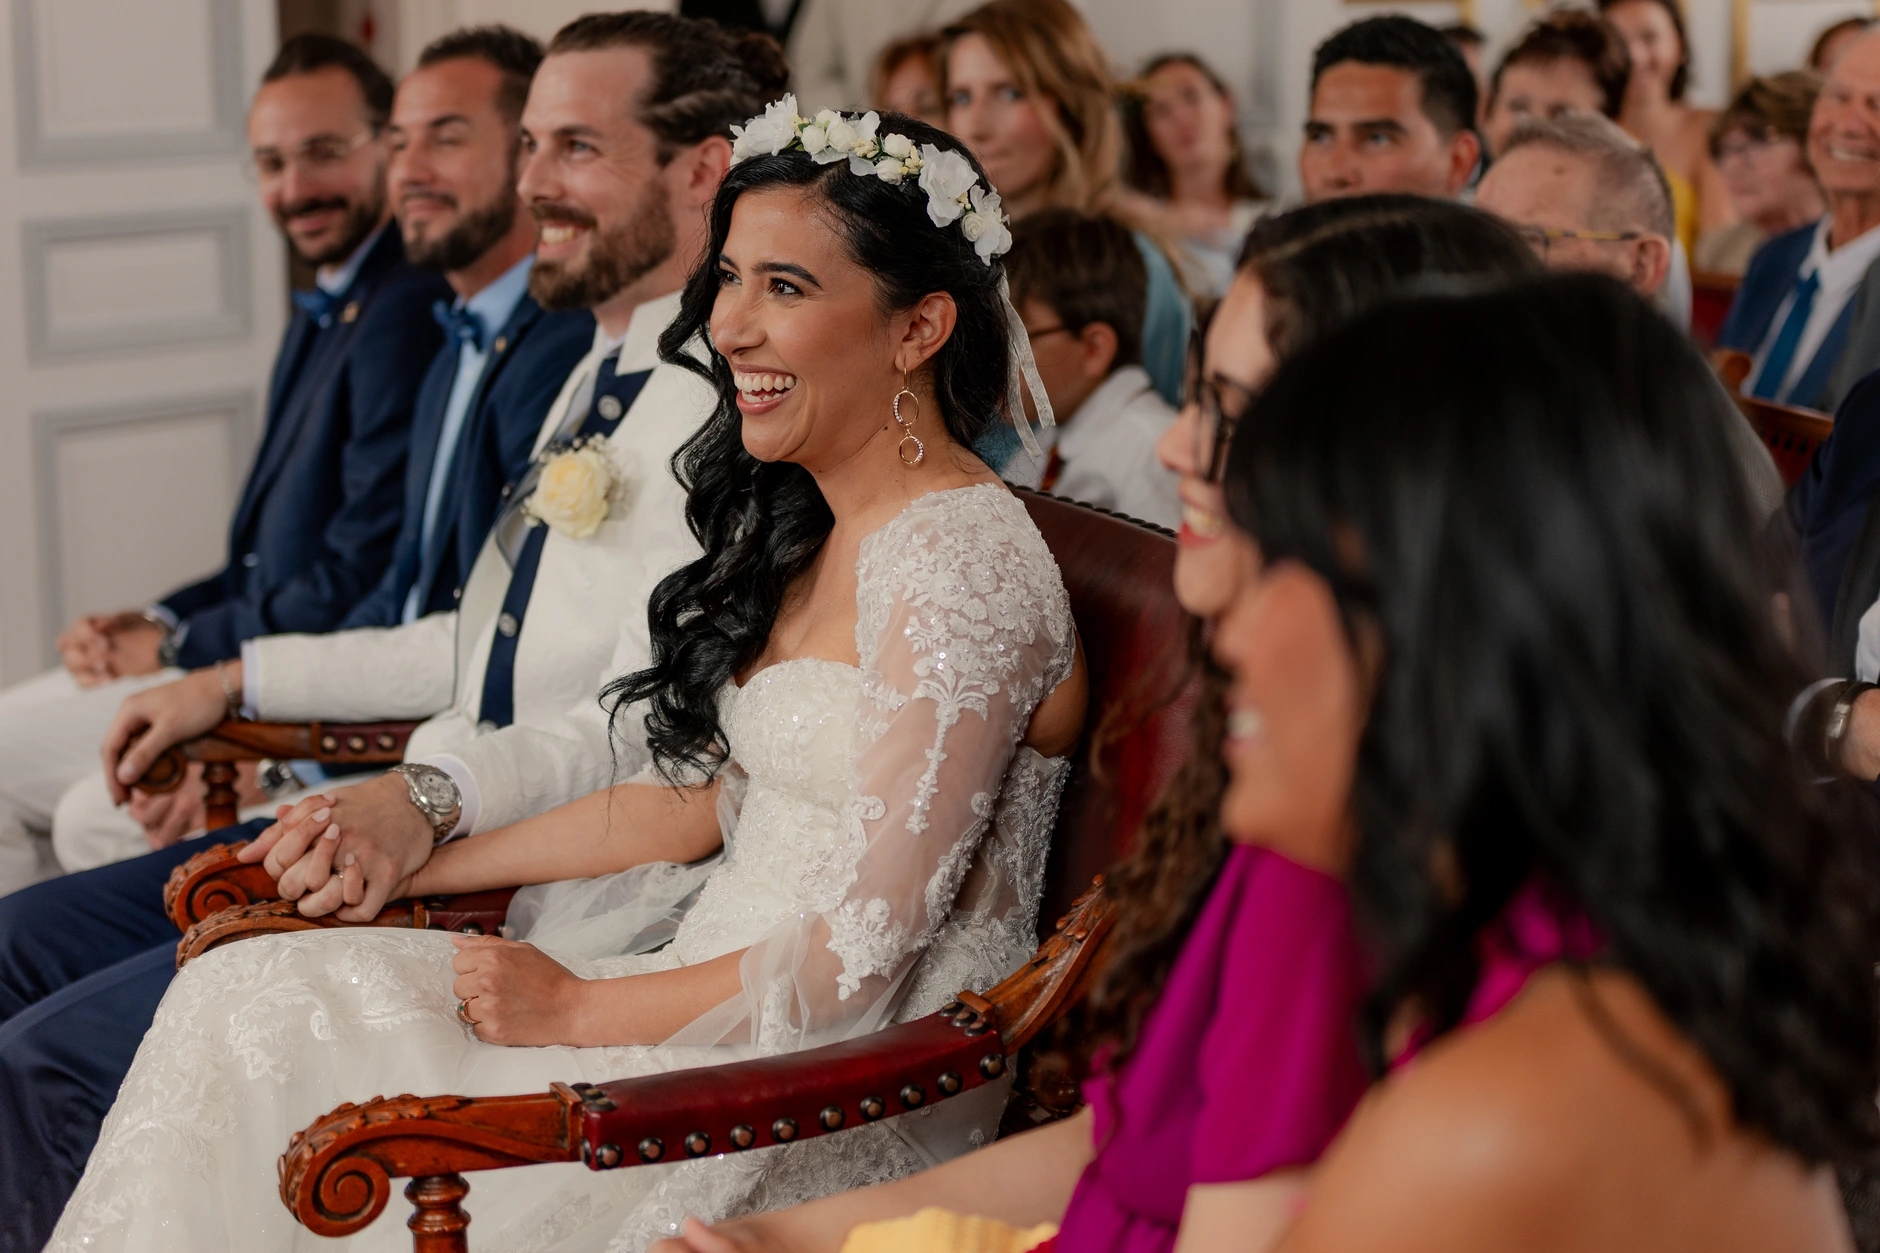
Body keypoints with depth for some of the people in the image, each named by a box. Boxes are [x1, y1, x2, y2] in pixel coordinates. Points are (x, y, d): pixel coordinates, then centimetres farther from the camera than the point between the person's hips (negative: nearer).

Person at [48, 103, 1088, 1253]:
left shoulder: (961, 563, -19)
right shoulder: (808, 530, 11)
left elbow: (862, 958, -20)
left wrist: (575, 1008, -11)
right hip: (723, 978, 9)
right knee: (258, 988, -4)